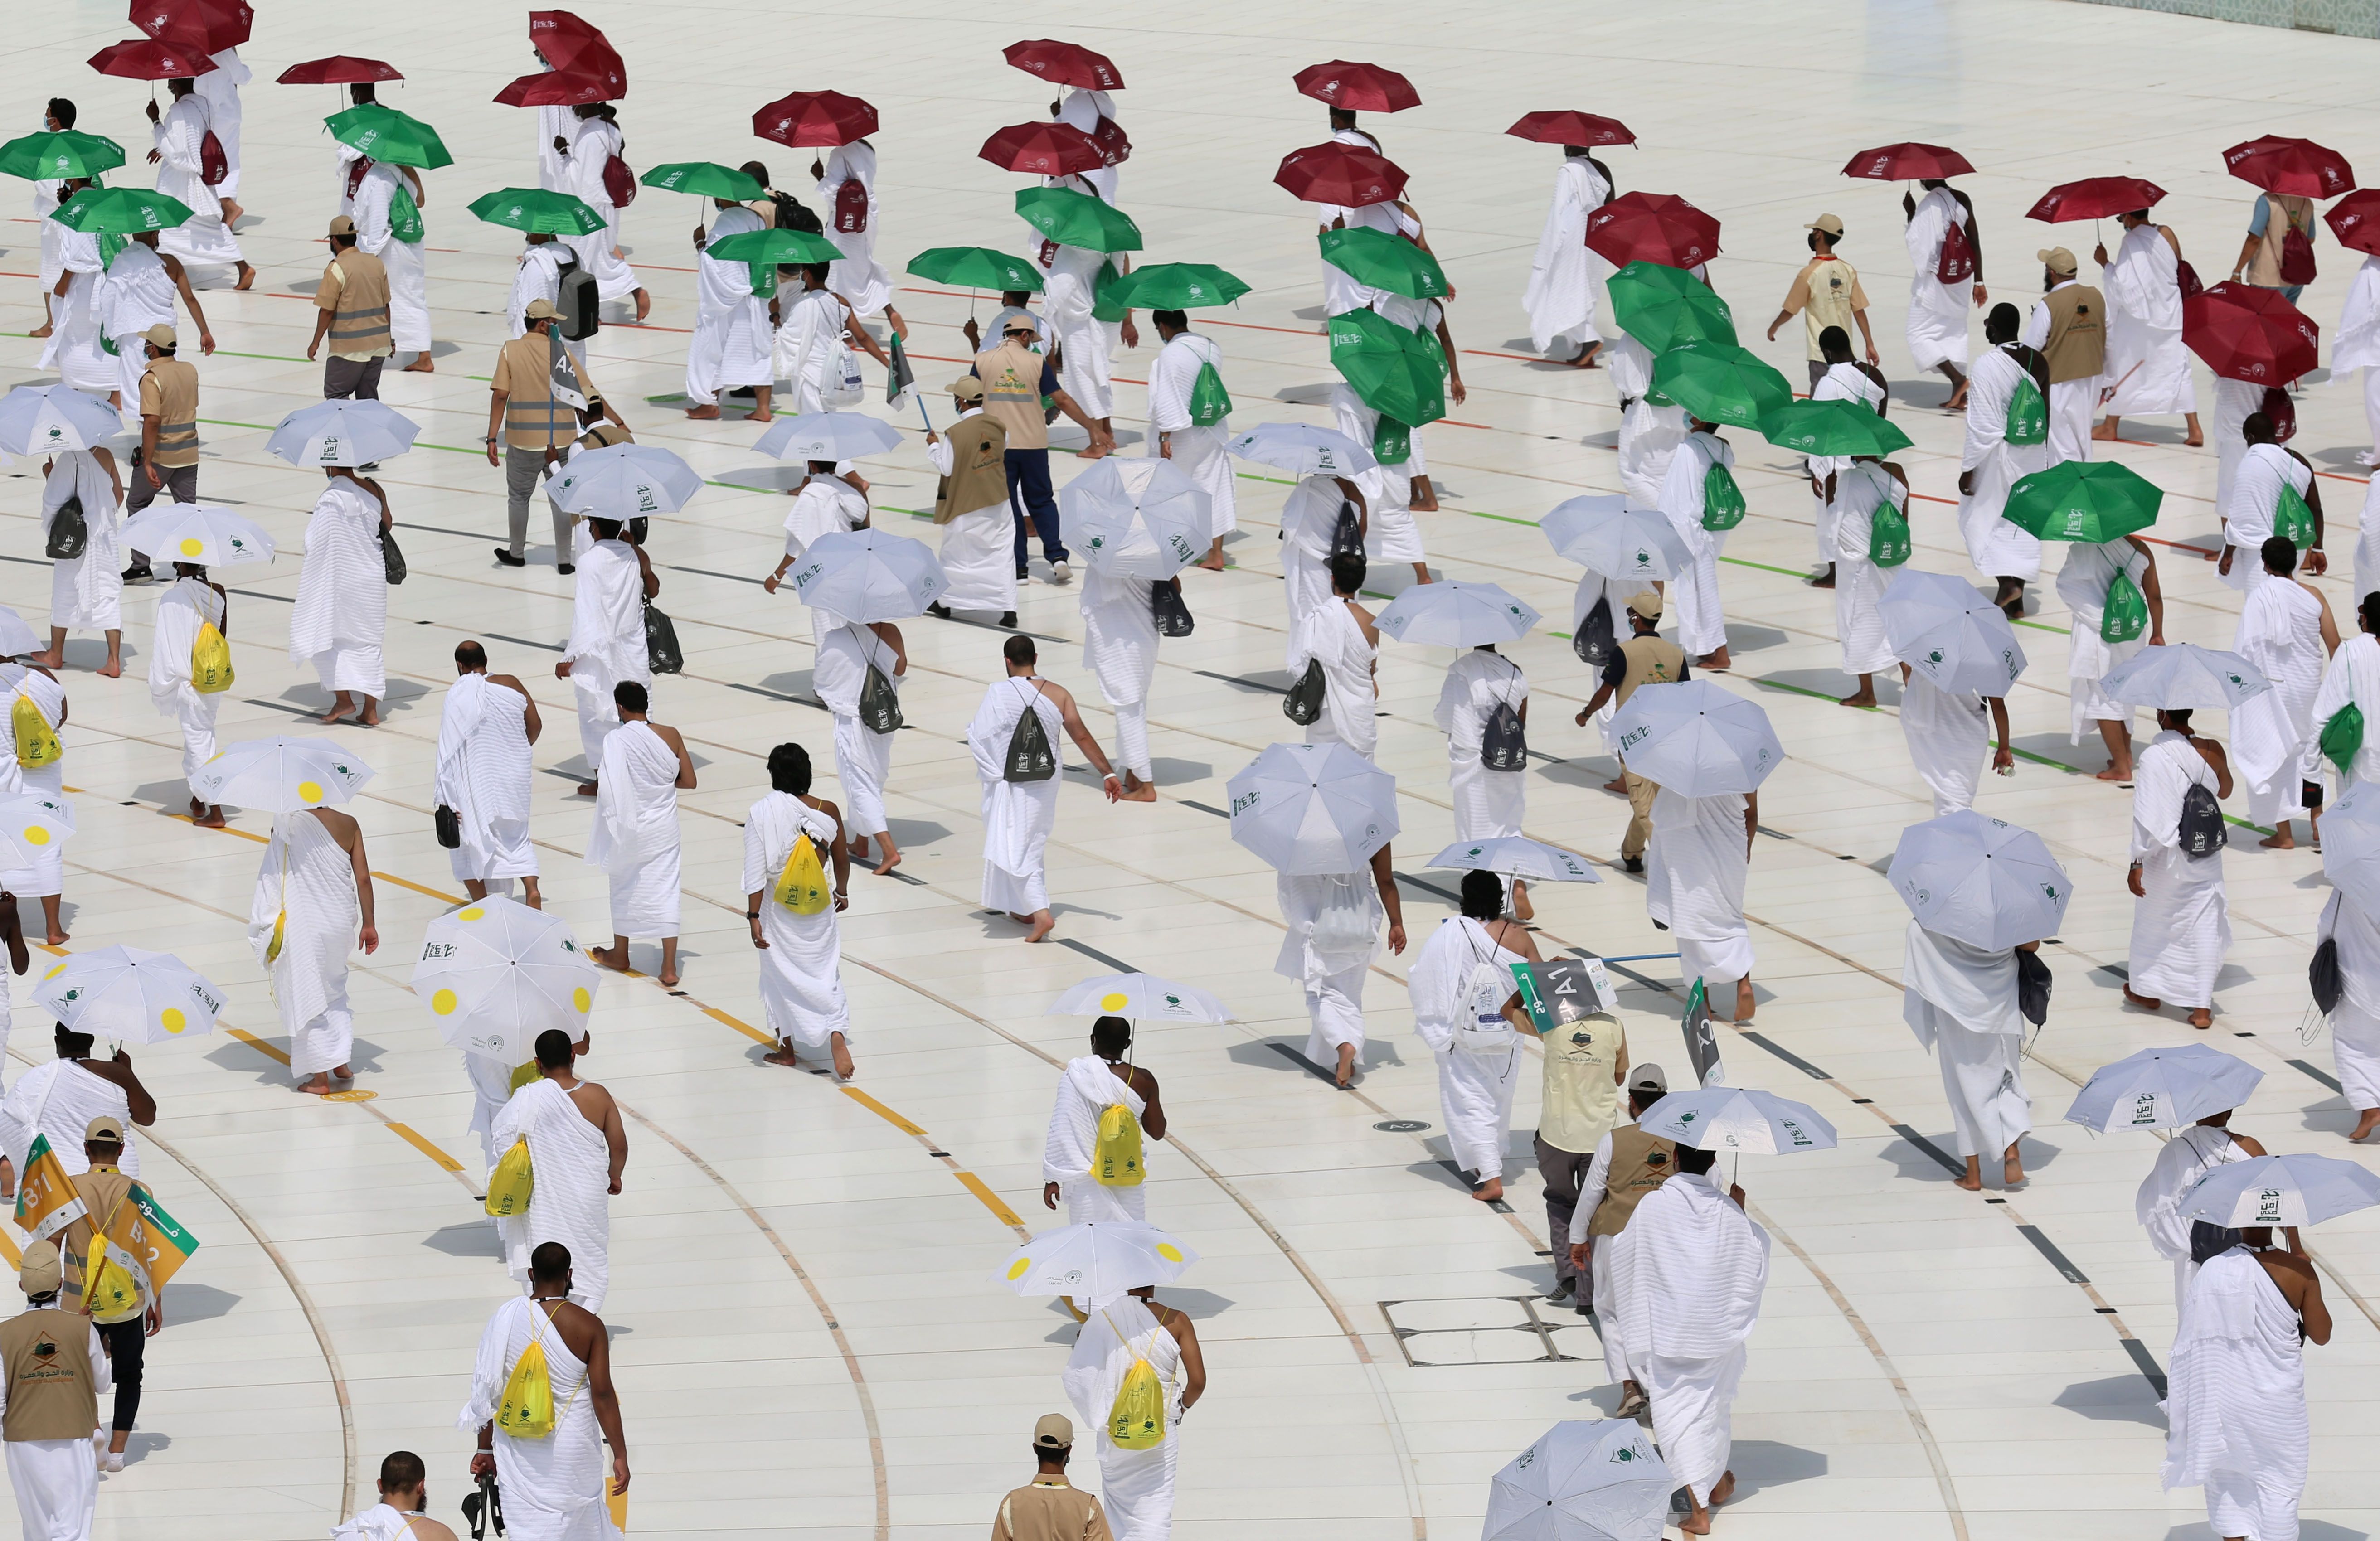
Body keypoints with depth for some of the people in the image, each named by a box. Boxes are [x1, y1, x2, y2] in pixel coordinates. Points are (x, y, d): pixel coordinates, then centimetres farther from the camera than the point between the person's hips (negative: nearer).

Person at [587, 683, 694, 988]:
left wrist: (590, 787, 0)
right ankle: (669, 967, 2)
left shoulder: (616, 740, -17)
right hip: (664, 830, 2)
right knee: (665, 892, 5)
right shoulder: (670, 736, -7)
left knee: (625, 890, 18)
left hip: (630, 829, -2)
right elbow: (689, 781, -1)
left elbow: (608, 788, -20)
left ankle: (619, 954, 36)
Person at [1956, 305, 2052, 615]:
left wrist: (1969, 467, -12)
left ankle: (2007, 582, -10)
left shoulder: (1988, 364, -19)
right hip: (2033, 455, 6)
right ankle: (2018, 601, 17)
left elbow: (1982, 424, -19)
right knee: (2023, 521, 14)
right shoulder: (2038, 361, 2)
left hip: (1998, 455, -6)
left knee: (1981, 518, 8)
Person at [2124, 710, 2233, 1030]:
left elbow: (2149, 815, -22)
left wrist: (2138, 863, -16)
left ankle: (2147, 991, 35)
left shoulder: (2156, 756, -21)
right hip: (2207, 855, 3)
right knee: (2204, 925, 7)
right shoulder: (2212, 750, -6)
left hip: (2166, 857, -3)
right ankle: (2202, 1006, 5)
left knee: (2153, 920, 17)